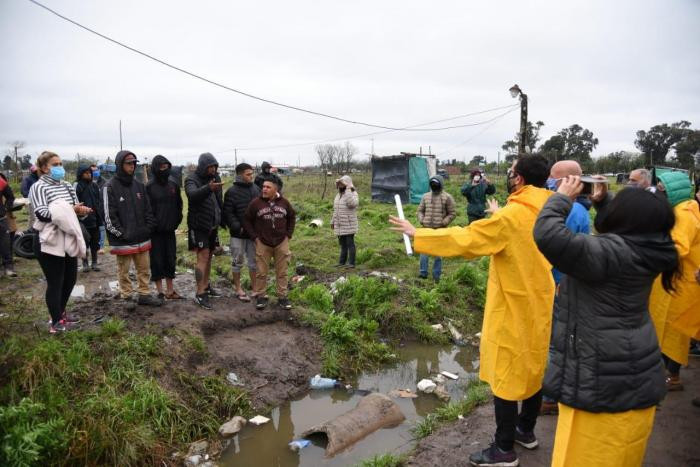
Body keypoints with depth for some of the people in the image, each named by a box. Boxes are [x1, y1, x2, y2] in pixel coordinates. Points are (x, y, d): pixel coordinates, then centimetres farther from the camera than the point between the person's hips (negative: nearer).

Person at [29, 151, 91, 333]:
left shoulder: (67, 186, 14)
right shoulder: (38, 187, -8)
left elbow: (76, 208, 15)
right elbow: (41, 213, -20)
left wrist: (82, 210, -8)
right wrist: (69, 210, -26)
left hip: (68, 241, 7)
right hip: (50, 243, -7)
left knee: (70, 279, 15)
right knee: (55, 283, -1)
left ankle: (61, 313, 35)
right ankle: (56, 322, 12)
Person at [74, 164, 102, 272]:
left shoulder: (94, 186, 6)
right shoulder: (77, 187, -7)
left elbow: (99, 202, 8)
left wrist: (99, 217, 4)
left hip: (94, 219, 4)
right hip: (83, 220, -4)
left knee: (95, 241, 10)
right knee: (84, 242, 6)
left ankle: (94, 262, 21)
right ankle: (85, 263, 17)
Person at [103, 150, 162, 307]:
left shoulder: (139, 185, 9)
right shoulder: (110, 187, -8)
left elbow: (148, 209, 13)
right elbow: (109, 216, -11)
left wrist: (149, 227, 2)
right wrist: (122, 234, -14)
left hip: (142, 238, 5)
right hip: (123, 241, -5)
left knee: (144, 269, 10)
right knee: (123, 271, 6)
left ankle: (144, 295, 21)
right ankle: (126, 297, 17)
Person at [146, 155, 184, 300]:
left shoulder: (173, 185, 6)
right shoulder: (149, 187, -8)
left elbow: (179, 204, 13)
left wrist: (176, 221, 5)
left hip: (170, 229, 4)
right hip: (155, 231, -4)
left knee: (170, 259, 10)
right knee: (157, 260, 3)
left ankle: (170, 290, 21)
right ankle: (160, 292, 13)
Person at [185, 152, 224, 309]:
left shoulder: (215, 178, 8)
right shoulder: (192, 179, -11)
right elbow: (193, 194, -34)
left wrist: (222, 218, 6)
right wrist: (208, 188, -51)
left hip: (213, 224, 7)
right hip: (199, 225, -6)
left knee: (209, 256, 14)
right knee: (203, 257, -9)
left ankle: (206, 286, 27)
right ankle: (200, 294, -6)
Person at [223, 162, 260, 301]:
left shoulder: (256, 189, 6)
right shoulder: (232, 192, -9)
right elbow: (228, 213, -11)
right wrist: (237, 227, -20)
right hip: (238, 234, -5)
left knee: (254, 260, 13)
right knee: (237, 261, 6)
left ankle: (254, 286, 26)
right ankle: (238, 289, 18)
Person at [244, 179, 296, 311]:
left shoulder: (284, 202, 1)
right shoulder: (256, 203, -6)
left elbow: (292, 217, 15)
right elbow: (247, 221, 1)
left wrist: (288, 234, 7)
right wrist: (254, 237, -4)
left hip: (281, 243, 2)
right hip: (262, 243, -2)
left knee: (282, 272, 7)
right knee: (262, 272, 5)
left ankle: (282, 297, 16)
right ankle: (260, 296, 18)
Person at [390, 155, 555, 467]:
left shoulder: (510, 217, -22)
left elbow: (463, 240, -21)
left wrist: (416, 234, -14)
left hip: (512, 310, -8)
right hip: (539, 304, 8)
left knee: (504, 376, 3)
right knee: (533, 368, 19)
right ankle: (525, 430, 37)